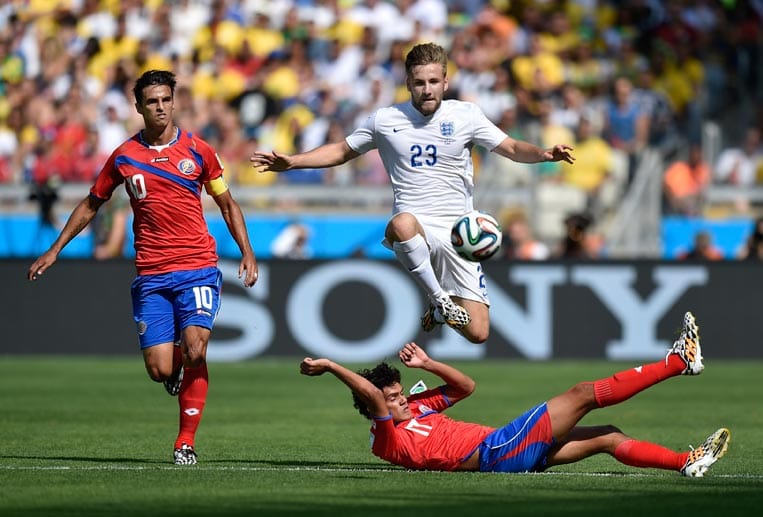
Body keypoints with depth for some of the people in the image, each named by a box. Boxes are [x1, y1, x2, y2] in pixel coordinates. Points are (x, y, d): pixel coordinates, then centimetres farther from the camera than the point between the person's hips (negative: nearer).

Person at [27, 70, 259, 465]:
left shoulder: (197, 150, 5)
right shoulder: (124, 157, 6)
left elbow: (227, 205, 14)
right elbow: (91, 204, 19)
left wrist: (247, 253, 4)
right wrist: (55, 249, 17)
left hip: (198, 269, -1)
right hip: (150, 276, 1)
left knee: (194, 351, -20)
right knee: (159, 369, -8)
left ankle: (186, 440, -6)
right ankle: (179, 371, 31)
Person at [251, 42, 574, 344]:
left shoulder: (465, 115, 2)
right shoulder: (385, 120, 4)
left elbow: (512, 149, 4)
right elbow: (341, 151, 16)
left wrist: (543, 154, -17)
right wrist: (290, 162, 5)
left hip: (457, 234, 1)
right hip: (413, 227, -1)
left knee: (477, 333, -10)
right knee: (402, 223, -43)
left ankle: (442, 306, 26)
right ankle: (439, 298, -21)